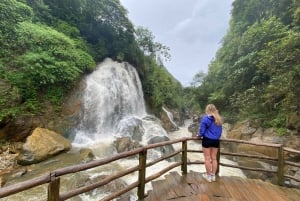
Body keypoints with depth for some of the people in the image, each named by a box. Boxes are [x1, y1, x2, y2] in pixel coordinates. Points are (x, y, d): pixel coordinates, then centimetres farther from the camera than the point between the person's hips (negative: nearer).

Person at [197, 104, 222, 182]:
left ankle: (208, 176, 16)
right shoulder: (218, 119, 5)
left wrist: (199, 135, 8)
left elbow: (202, 130, -11)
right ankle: (213, 175, 22)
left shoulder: (205, 118, -14)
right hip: (216, 140, 6)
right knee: (214, 158, 14)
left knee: (207, 158, 6)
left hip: (207, 140, -5)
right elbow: (220, 131, 12)